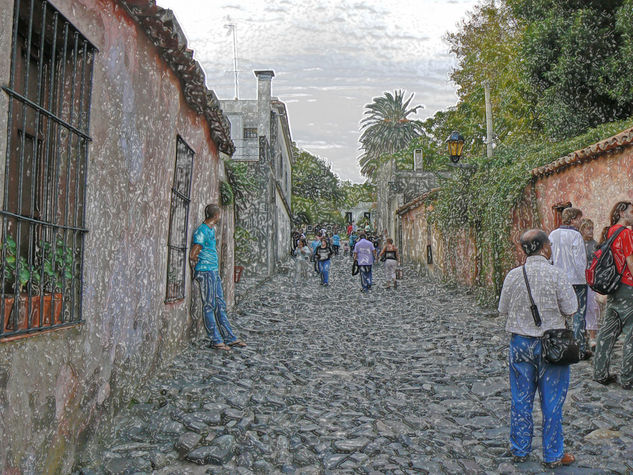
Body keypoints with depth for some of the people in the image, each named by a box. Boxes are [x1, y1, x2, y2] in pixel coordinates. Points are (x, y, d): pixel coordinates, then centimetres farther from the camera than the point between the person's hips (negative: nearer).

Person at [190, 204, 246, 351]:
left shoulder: (212, 229, 13)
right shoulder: (202, 232, -16)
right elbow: (192, 255, -19)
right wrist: (195, 271, -5)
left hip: (214, 271, 9)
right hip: (205, 272, -9)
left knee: (220, 306, 10)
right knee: (209, 306, -2)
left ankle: (229, 338, 14)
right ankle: (216, 340, 2)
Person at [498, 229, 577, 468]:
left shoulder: (513, 275, -5)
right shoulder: (556, 274, -13)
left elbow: (503, 310, 2)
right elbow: (570, 308, -9)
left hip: (520, 343, 3)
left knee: (520, 400, 13)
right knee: (552, 402, 9)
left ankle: (519, 451, 24)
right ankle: (553, 455, 19)